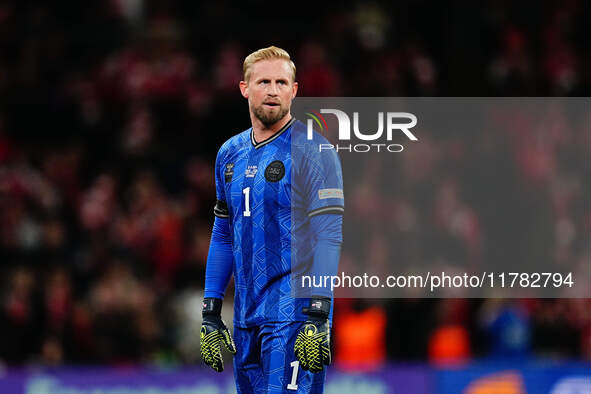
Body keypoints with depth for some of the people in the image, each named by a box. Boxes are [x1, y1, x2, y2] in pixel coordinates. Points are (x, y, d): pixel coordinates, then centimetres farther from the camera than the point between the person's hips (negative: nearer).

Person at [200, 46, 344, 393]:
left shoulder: (312, 150, -6)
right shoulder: (231, 154, 15)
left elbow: (329, 234, -12)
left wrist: (318, 318, -21)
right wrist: (210, 313, 16)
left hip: (293, 312, -7)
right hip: (247, 313, 7)